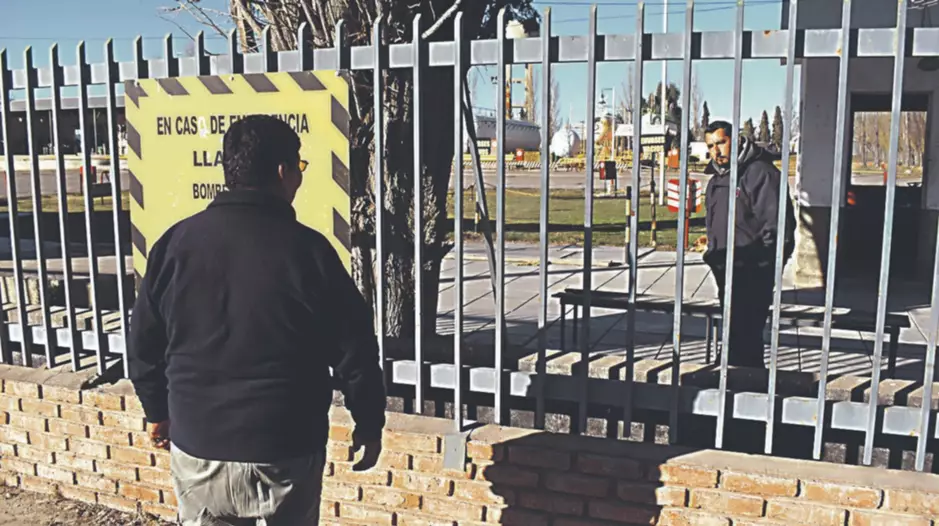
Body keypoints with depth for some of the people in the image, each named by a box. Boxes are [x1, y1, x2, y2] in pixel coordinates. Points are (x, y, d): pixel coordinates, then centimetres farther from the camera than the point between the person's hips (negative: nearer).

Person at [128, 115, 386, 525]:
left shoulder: (176, 242, -3)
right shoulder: (308, 249, -14)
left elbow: (144, 344, 6)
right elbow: (355, 351, -9)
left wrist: (157, 411, 21)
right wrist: (369, 423, 5)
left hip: (196, 446, 3)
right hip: (284, 450, -3)